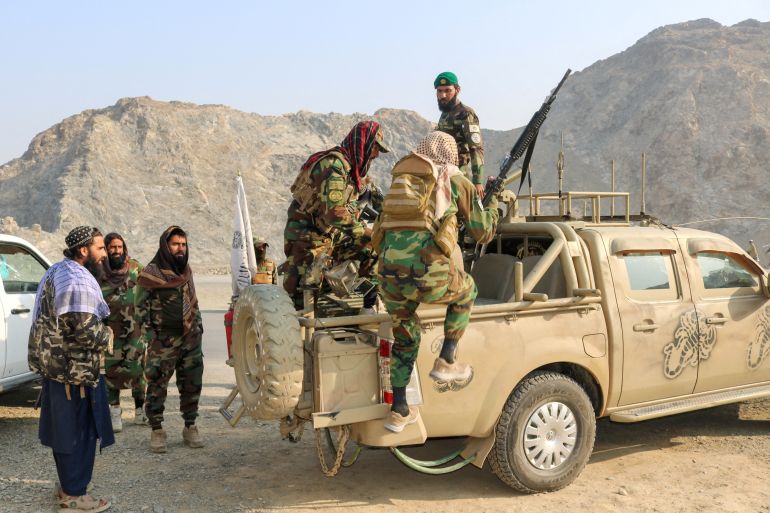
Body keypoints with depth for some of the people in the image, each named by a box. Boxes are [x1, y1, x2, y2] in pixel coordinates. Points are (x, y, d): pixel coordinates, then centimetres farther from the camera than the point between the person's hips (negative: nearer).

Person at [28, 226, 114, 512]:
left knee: (64, 429, 20)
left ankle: (66, 484, 33)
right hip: (75, 370, -10)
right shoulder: (78, 281, -22)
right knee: (79, 431, 1)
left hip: (55, 363, 10)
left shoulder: (57, 272, 12)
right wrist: (107, 337, -9)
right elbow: (84, 331, -28)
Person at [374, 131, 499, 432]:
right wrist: (492, 205, 36)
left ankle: (398, 412, 30)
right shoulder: (455, 181, 11)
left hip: (390, 277, 4)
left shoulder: (399, 180, 23)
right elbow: (483, 233, 17)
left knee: (404, 339, 26)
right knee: (465, 291, 30)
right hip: (431, 276, -4)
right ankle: (446, 362, 24)